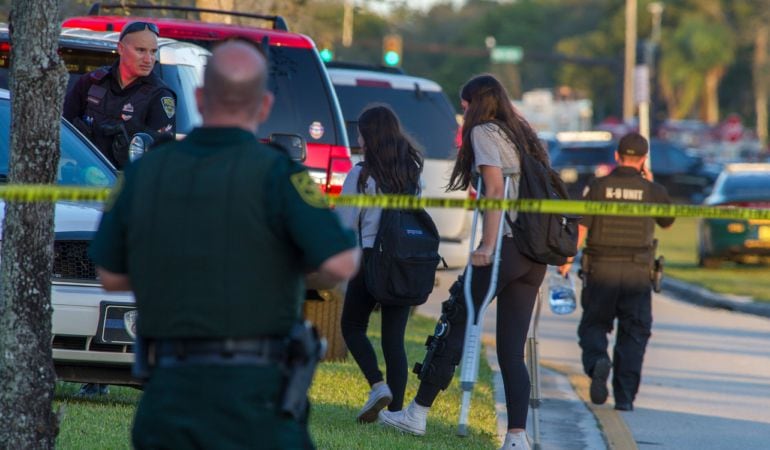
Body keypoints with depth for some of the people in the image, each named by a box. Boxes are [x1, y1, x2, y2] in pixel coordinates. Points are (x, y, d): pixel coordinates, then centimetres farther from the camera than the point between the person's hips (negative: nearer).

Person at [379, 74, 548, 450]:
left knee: (455, 322, 4)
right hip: (535, 255, 7)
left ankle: (418, 413, 9)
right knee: (512, 351, 5)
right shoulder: (523, 136, 22)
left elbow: (494, 189, -14)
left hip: (505, 246, -7)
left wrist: (487, 246, -17)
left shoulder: (484, 132, -1)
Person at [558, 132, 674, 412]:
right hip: (638, 272, 0)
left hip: (600, 271, 0)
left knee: (593, 326, 11)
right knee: (633, 333, 7)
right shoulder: (653, 191, 0)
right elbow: (667, 221, 18)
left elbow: (580, 227, -9)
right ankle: (624, 396, -1)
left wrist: (567, 260, -4)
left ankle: (597, 362, -20)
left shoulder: (597, 187, -2)